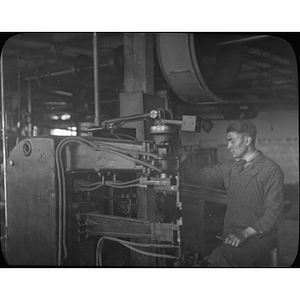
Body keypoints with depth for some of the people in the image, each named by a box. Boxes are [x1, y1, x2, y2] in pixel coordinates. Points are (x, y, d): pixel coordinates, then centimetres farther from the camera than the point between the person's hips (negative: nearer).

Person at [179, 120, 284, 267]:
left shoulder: (271, 170, -5)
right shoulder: (229, 167, 14)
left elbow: (274, 213, -10)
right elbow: (197, 176, 14)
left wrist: (245, 233, -20)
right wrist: (181, 154, 0)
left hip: (259, 236, -5)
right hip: (232, 236, 6)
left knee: (219, 257, -29)